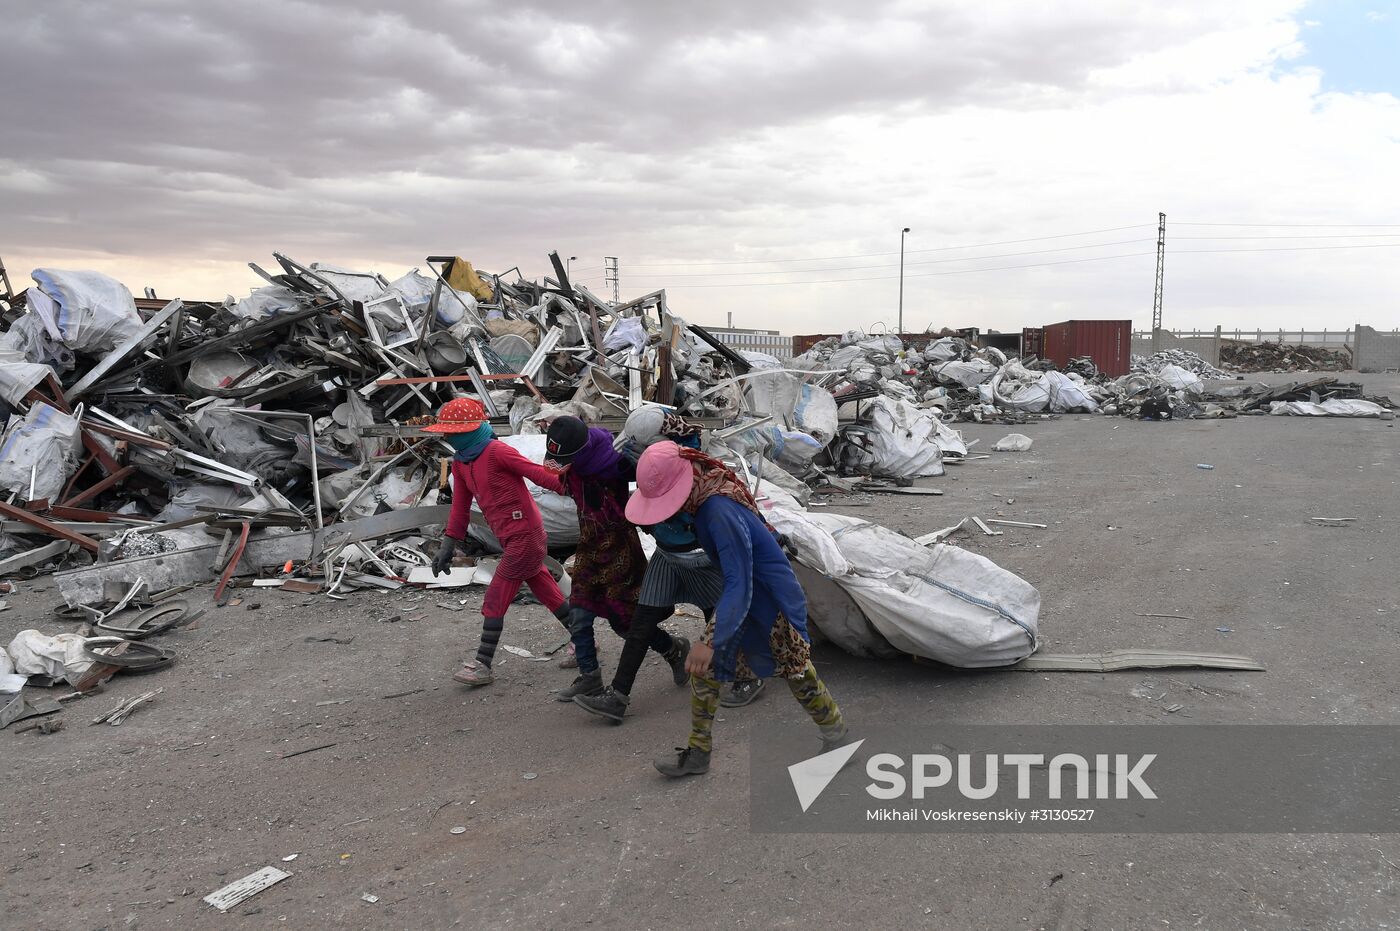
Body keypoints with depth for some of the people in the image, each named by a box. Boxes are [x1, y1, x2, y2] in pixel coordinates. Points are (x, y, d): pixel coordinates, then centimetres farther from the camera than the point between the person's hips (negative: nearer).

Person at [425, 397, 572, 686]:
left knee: (494, 601, -4)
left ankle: (483, 665, 4)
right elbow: (460, 506, 16)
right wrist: (448, 545, 16)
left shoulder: (497, 452, -18)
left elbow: (539, 473, -22)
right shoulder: (460, 462, 9)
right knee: (548, 593, 15)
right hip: (510, 539, 8)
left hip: (525, 535, -8)